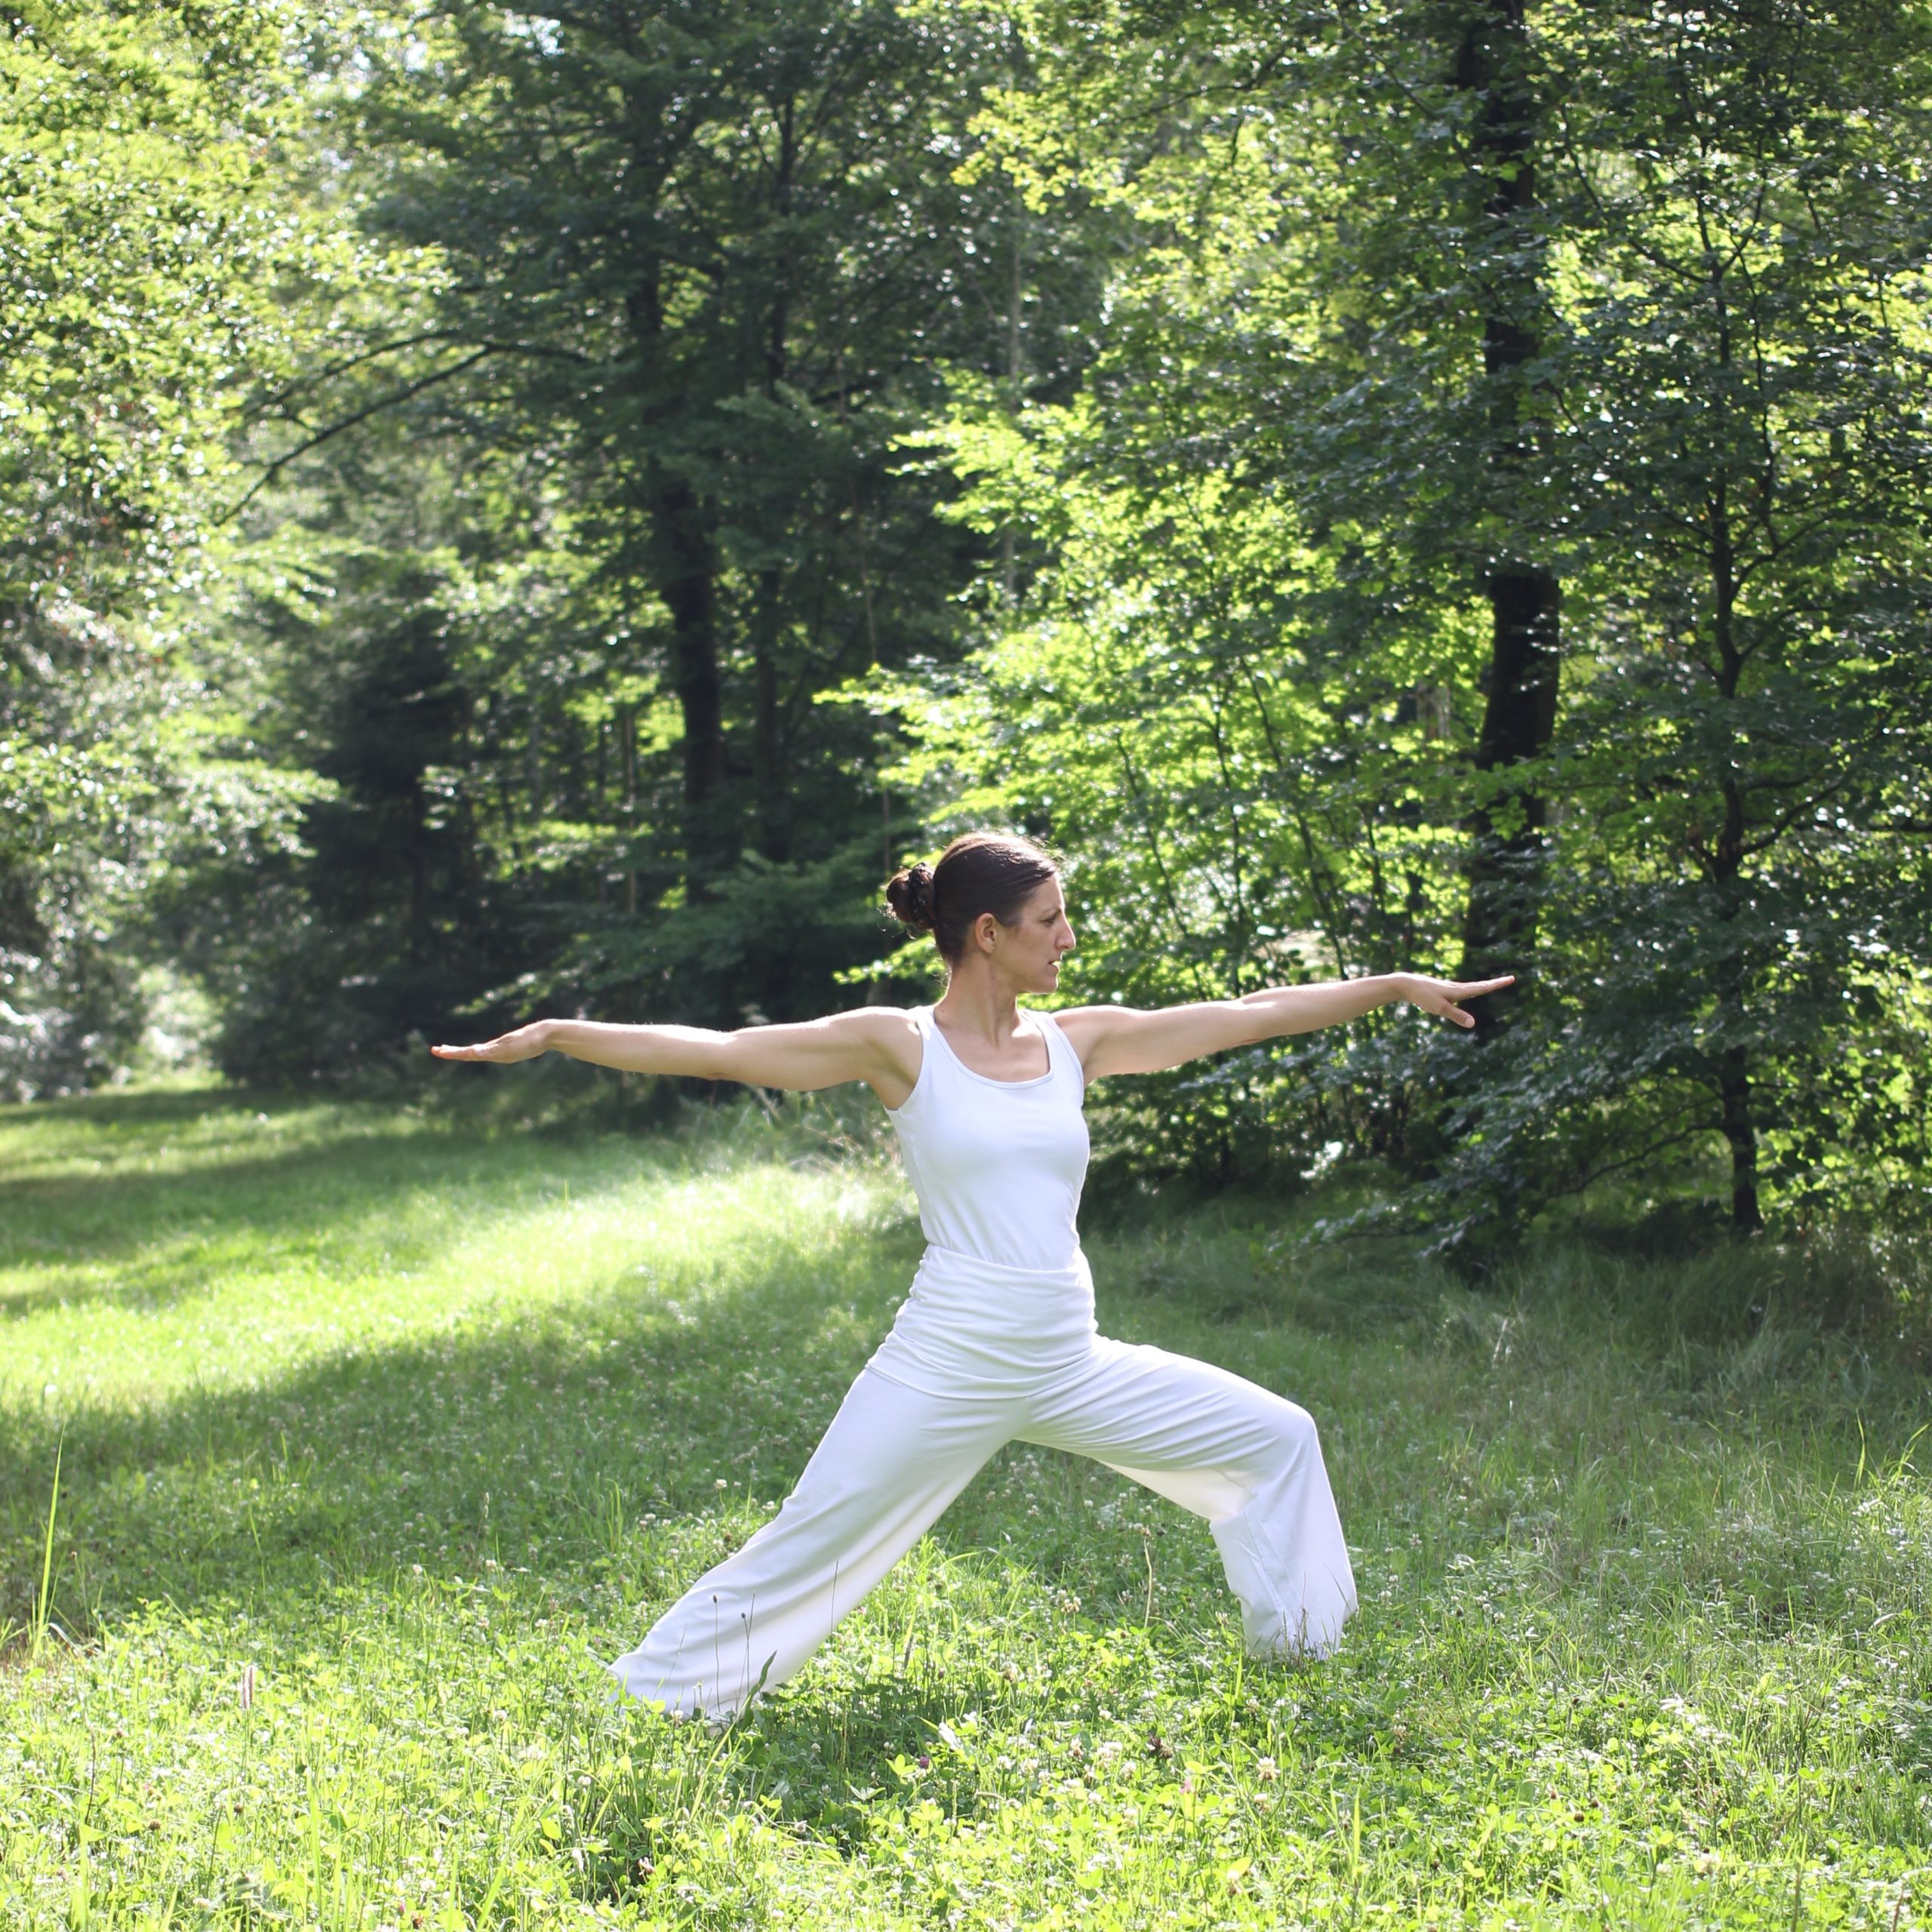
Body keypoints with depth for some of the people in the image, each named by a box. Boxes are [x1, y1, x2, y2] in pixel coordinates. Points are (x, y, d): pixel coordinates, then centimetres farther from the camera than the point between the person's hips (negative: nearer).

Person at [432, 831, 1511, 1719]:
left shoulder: (1076, 1043, 7)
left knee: (1276, 1438, 11)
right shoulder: (901, 1046, -6)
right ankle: (659, 1701, 14)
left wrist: (1395, 985, 12)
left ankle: (1295, 1640, 28)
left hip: (1073, 1364, 6)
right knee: (803, 1554, -3)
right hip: (949, 1364, -5)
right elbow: (719, 1051, -9)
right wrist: (557, 1033, -15)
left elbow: (1247, 1015, 10)